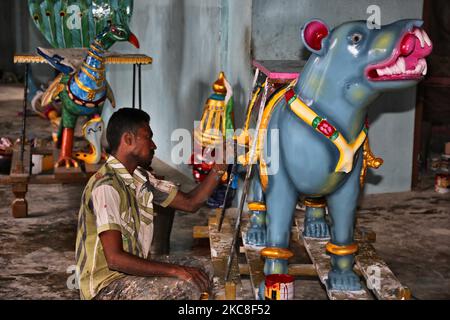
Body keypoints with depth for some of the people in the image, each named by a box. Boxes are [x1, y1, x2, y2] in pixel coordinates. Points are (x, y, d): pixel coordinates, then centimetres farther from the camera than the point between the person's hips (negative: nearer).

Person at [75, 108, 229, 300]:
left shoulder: (140, 178, 6)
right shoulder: (106, 186, -22)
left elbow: (190, 203, 11)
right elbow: (115, 258, -27)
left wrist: (220, 166, 2)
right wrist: (175, 270, -25)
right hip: (106, 286, -9)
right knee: (187, 287, -23)